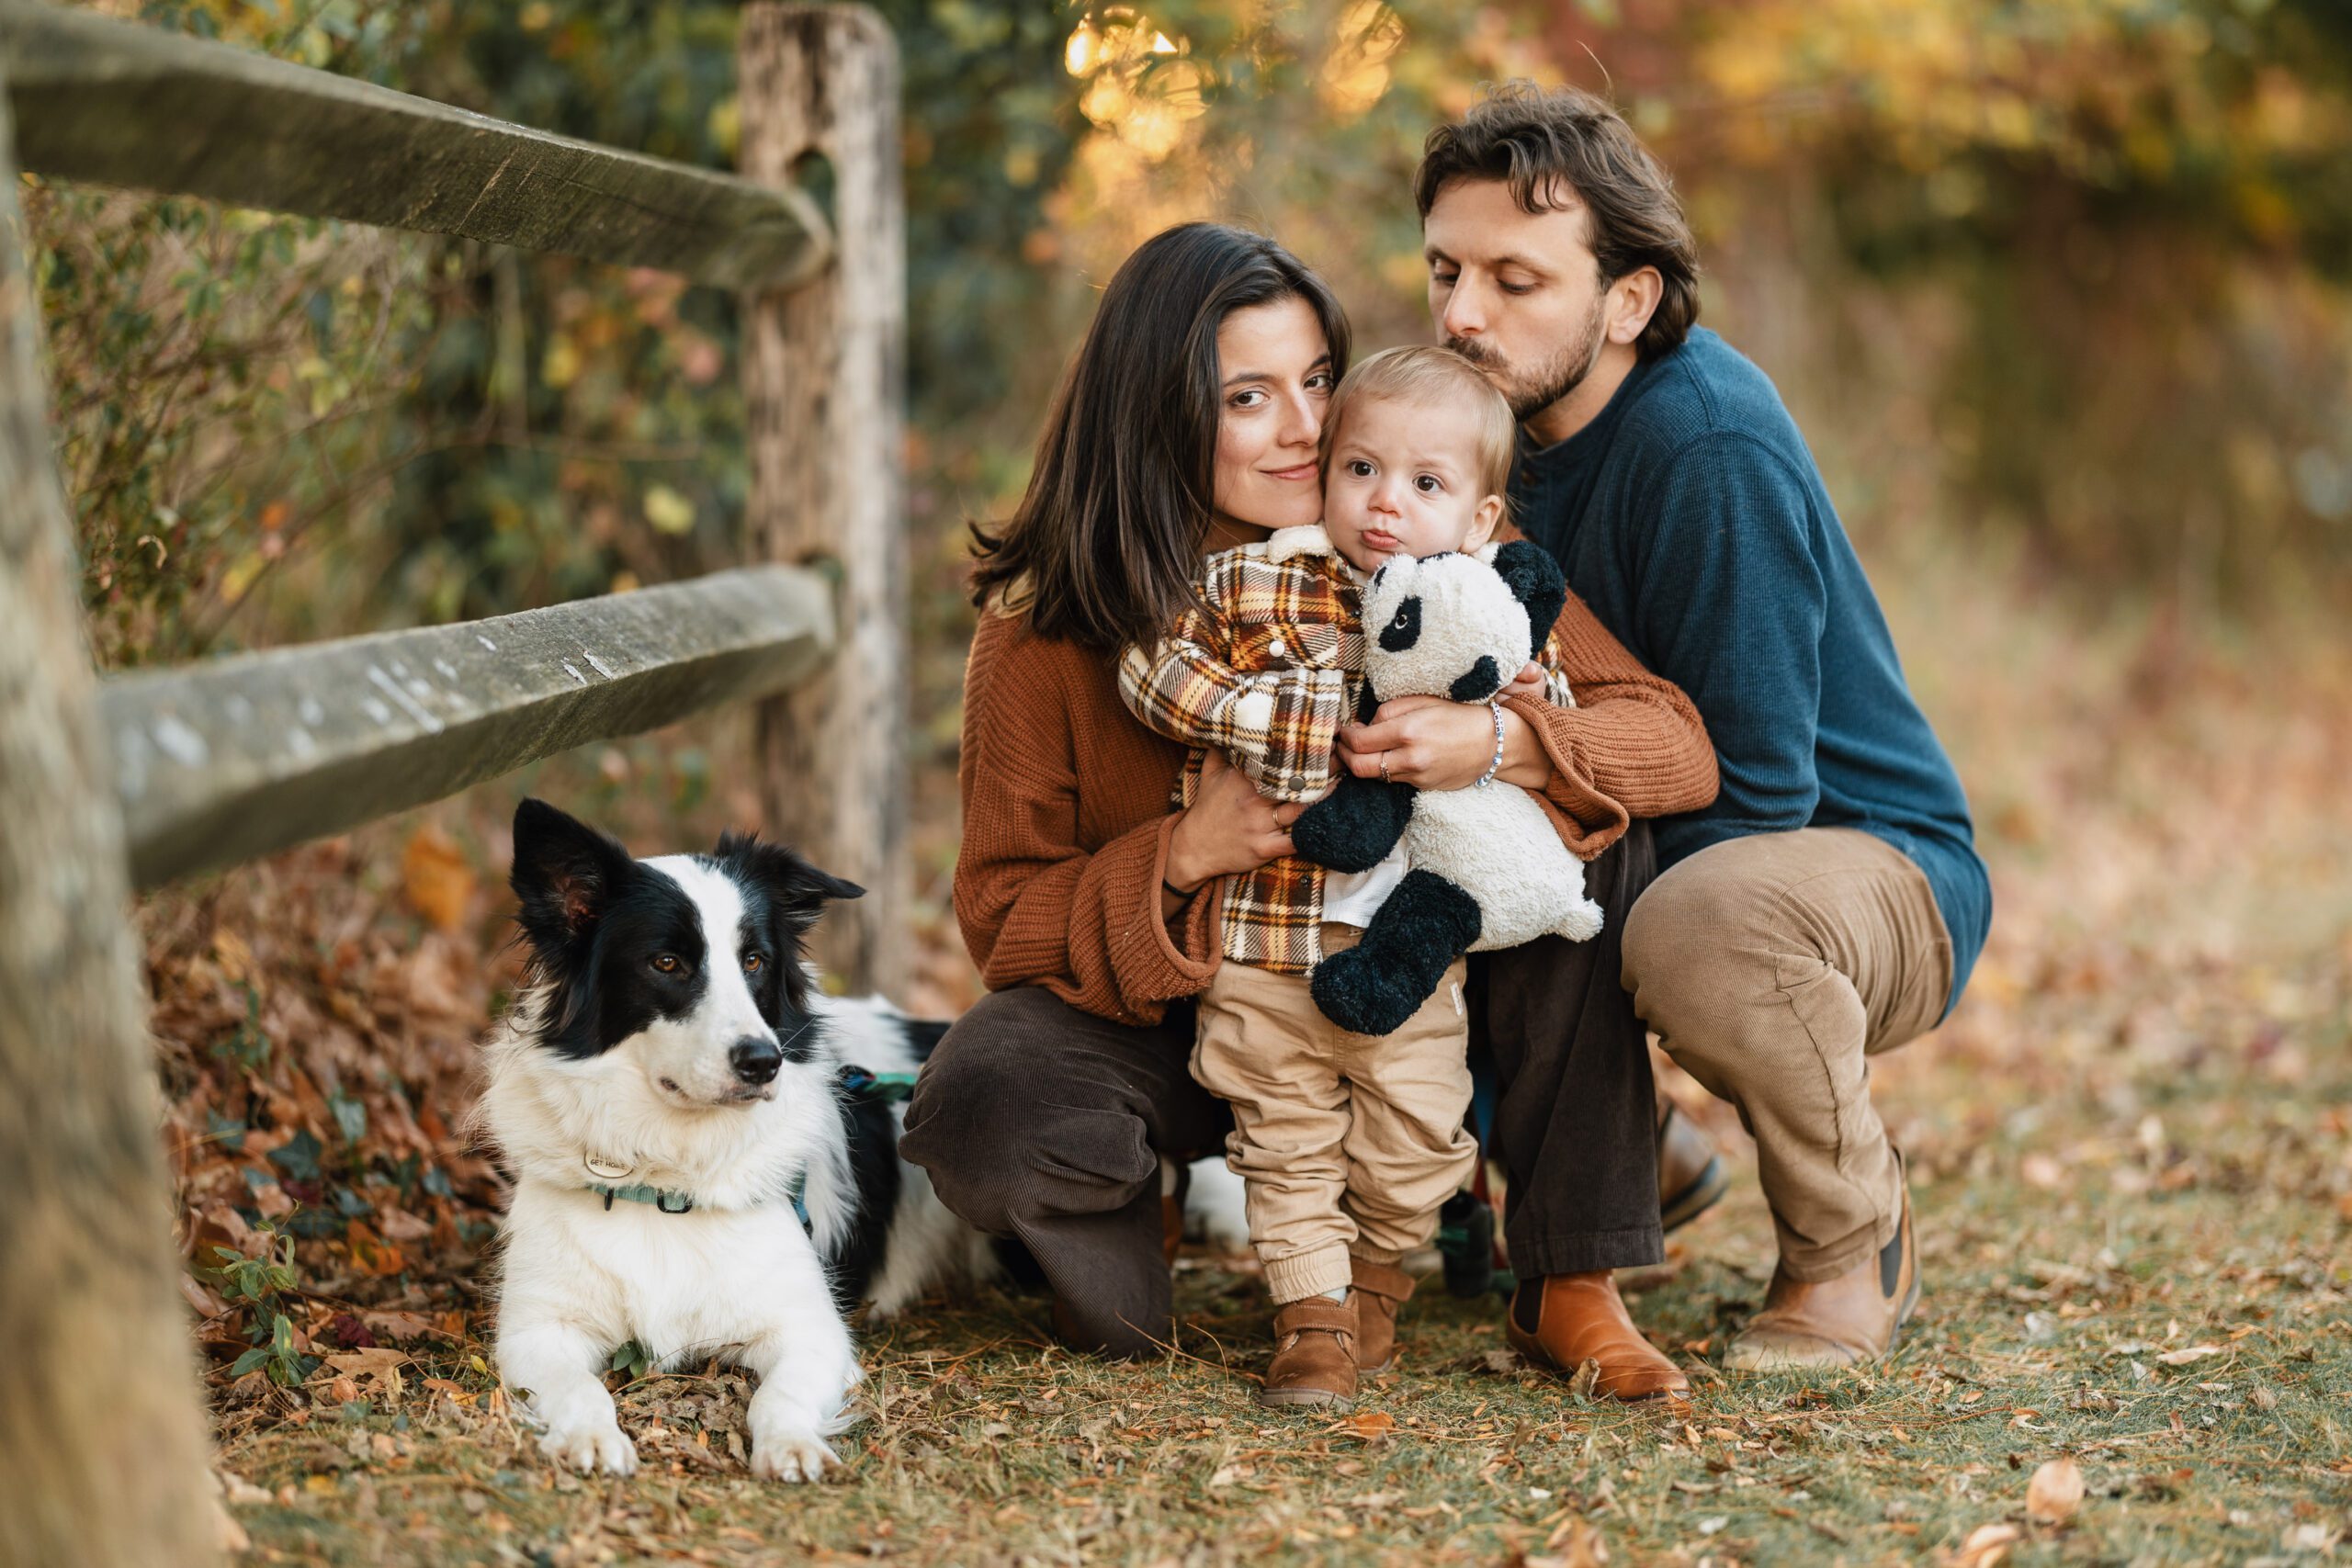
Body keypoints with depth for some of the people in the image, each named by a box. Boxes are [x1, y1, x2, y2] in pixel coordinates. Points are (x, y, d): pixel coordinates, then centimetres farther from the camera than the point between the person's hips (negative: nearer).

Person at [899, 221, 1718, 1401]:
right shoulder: (1041, 632, -14)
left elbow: (1677, 746, -16)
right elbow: (1003, 917, -11)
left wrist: (1504, 743, -37)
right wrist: (1185, 857, -30)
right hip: (1168, 1024, -2)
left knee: (1589, 837, -25)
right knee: (982, 1114, -33)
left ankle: (1580, 1280, -15)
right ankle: (1124, 1205, 5)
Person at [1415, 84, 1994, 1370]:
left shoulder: (1709, 446, -24)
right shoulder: (1503, 418, -1)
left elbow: (1751, 794, -24)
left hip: (1876, 869, -8)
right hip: (1631, 860, 8)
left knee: (1702, 923, -41)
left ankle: (1857, 1244, -10)